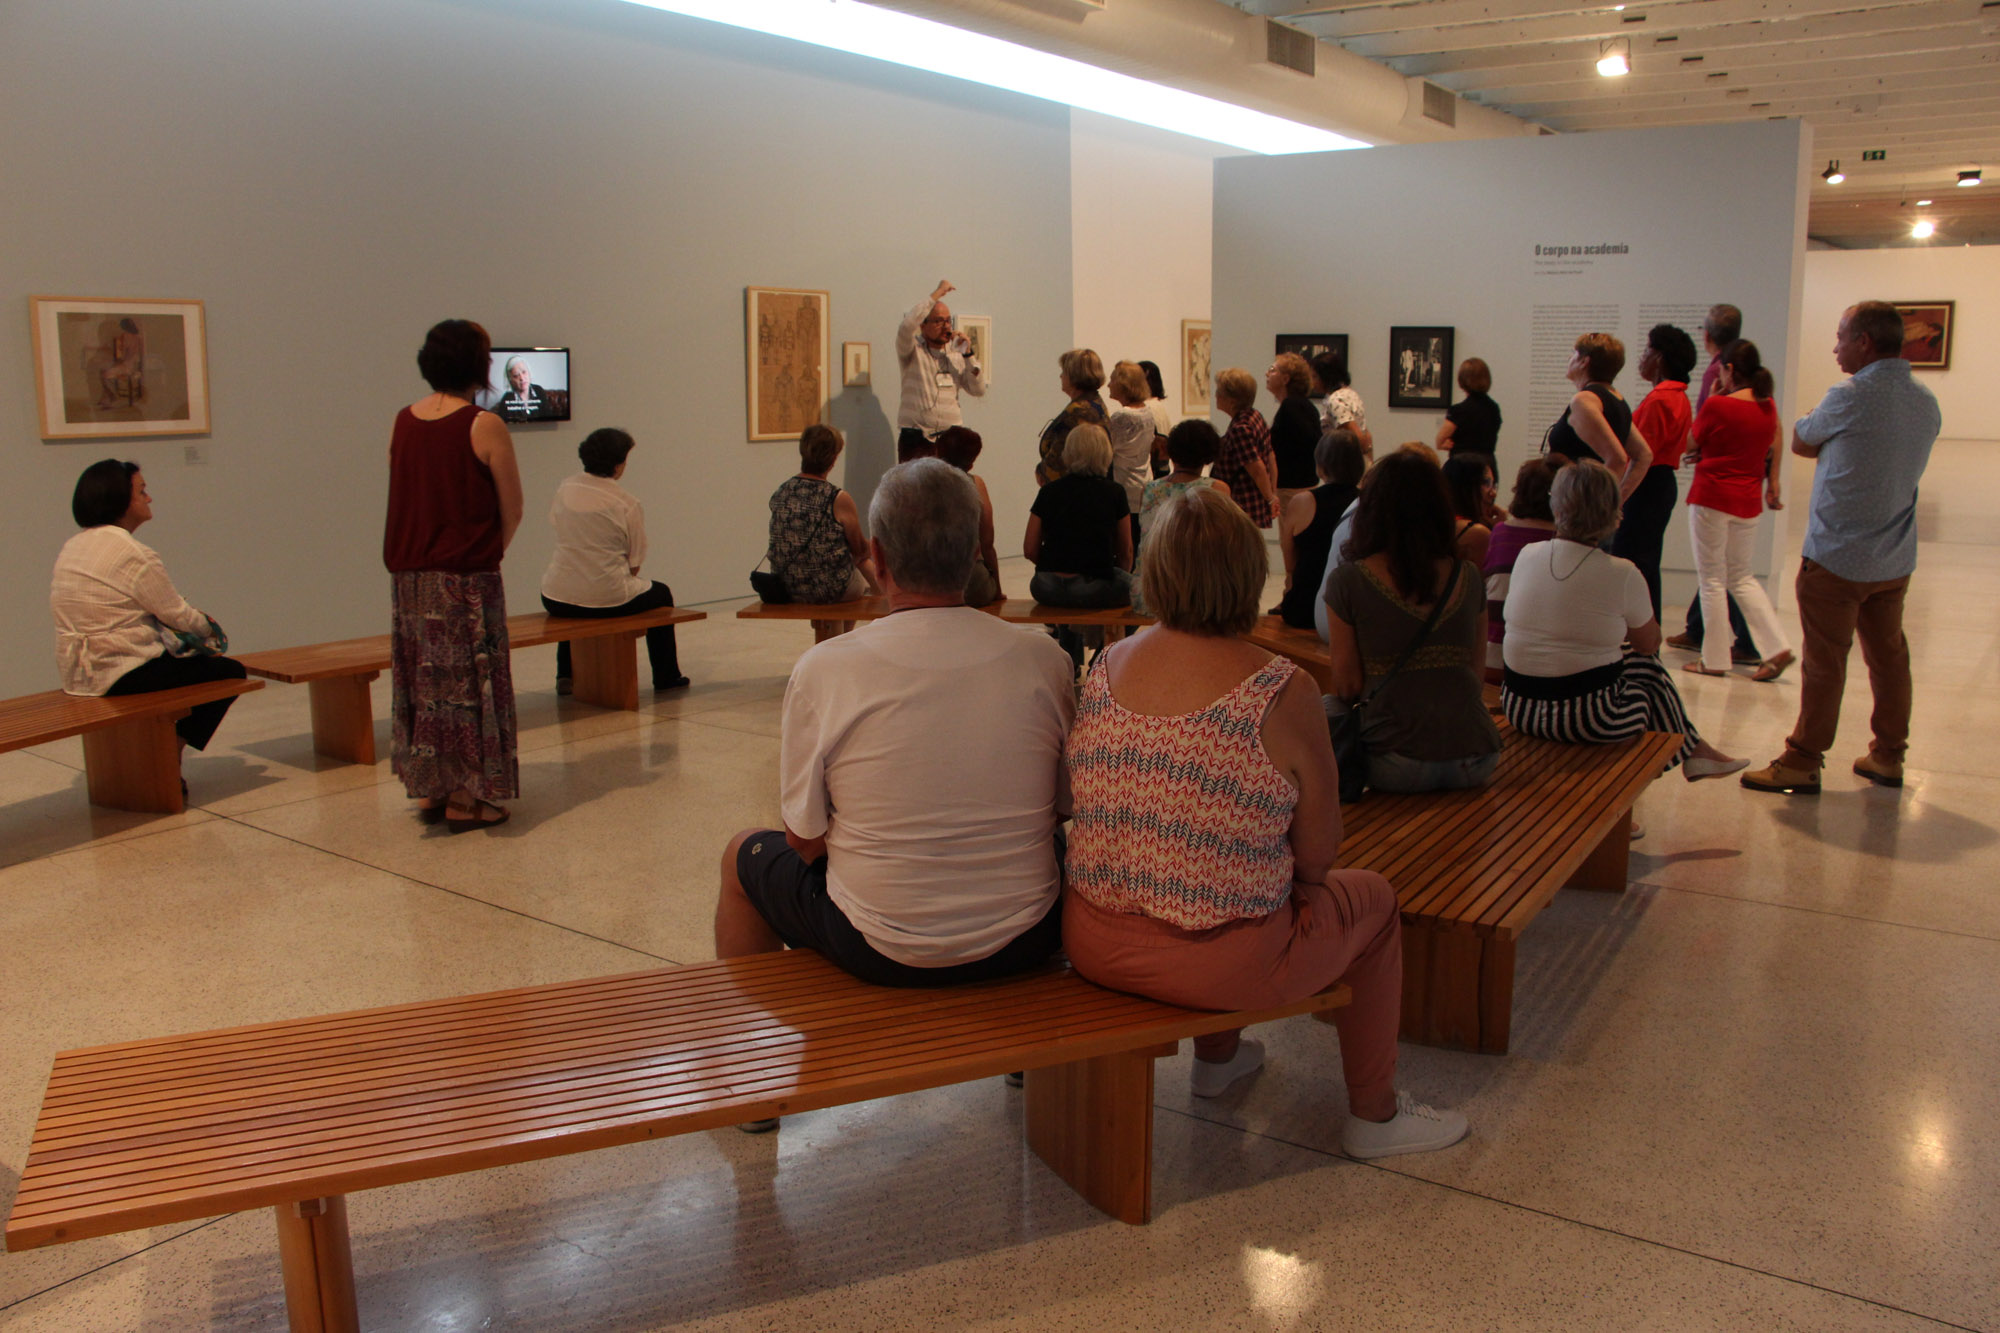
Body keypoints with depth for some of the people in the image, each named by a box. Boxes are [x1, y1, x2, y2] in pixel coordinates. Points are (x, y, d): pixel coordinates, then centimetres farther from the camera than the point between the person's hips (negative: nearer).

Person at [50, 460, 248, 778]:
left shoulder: (70, 548, 12)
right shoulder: (134, 555, -18)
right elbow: (175, 613, -12)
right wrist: (209, 628, 10)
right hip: (123, 674, -10)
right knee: (230, 671, 4)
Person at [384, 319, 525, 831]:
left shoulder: (402, 422, 5)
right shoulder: (485, 427, -12)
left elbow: (402, 496, 9)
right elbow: (512, 511, -7)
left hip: (409, 574, 6)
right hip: (466, 577, -6)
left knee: (423, 678, 15)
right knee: (468, 679, 3)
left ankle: (428, 789, 22)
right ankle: (464, 798, 7)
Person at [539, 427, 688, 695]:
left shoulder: (564, 489, 1)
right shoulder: (628, 505, -11)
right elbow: (634, 564, -6)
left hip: (557, 601, 5)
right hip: (608, 601, -4)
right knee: (661, 593, 26)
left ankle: (565, 674, 42)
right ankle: (666, 676, 34)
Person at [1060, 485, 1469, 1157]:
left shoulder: (1106, 665, -2)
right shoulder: (1282, 691, -17)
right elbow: (1316, 857, -8)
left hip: (1095, 948, 6)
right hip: (1221, 962, -5)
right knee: (1372, 898, 22)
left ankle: (1217, 1057, 51)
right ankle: (1375, 1114, 35)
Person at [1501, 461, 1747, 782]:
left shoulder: (1526, 556, -1)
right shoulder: (1622, 575, -12)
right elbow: (1650, 643, 4)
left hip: (1517, 708, 5)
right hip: (1589, 719, -5)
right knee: (1650, 669, 23)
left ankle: (1692, 750, 43)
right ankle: (1693, 752, 45)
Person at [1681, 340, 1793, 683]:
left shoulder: (1718, 406, -14)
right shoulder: (1769, 407, 5)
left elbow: (1692, 442, 0)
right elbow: (1773, 450, 14)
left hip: (1711, 497, -6)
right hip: (1748, 500, 6)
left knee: (1712, 578, 3)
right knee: (1741, 577, 16)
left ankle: (1715, 659, 7)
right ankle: (1777, 646, 6)